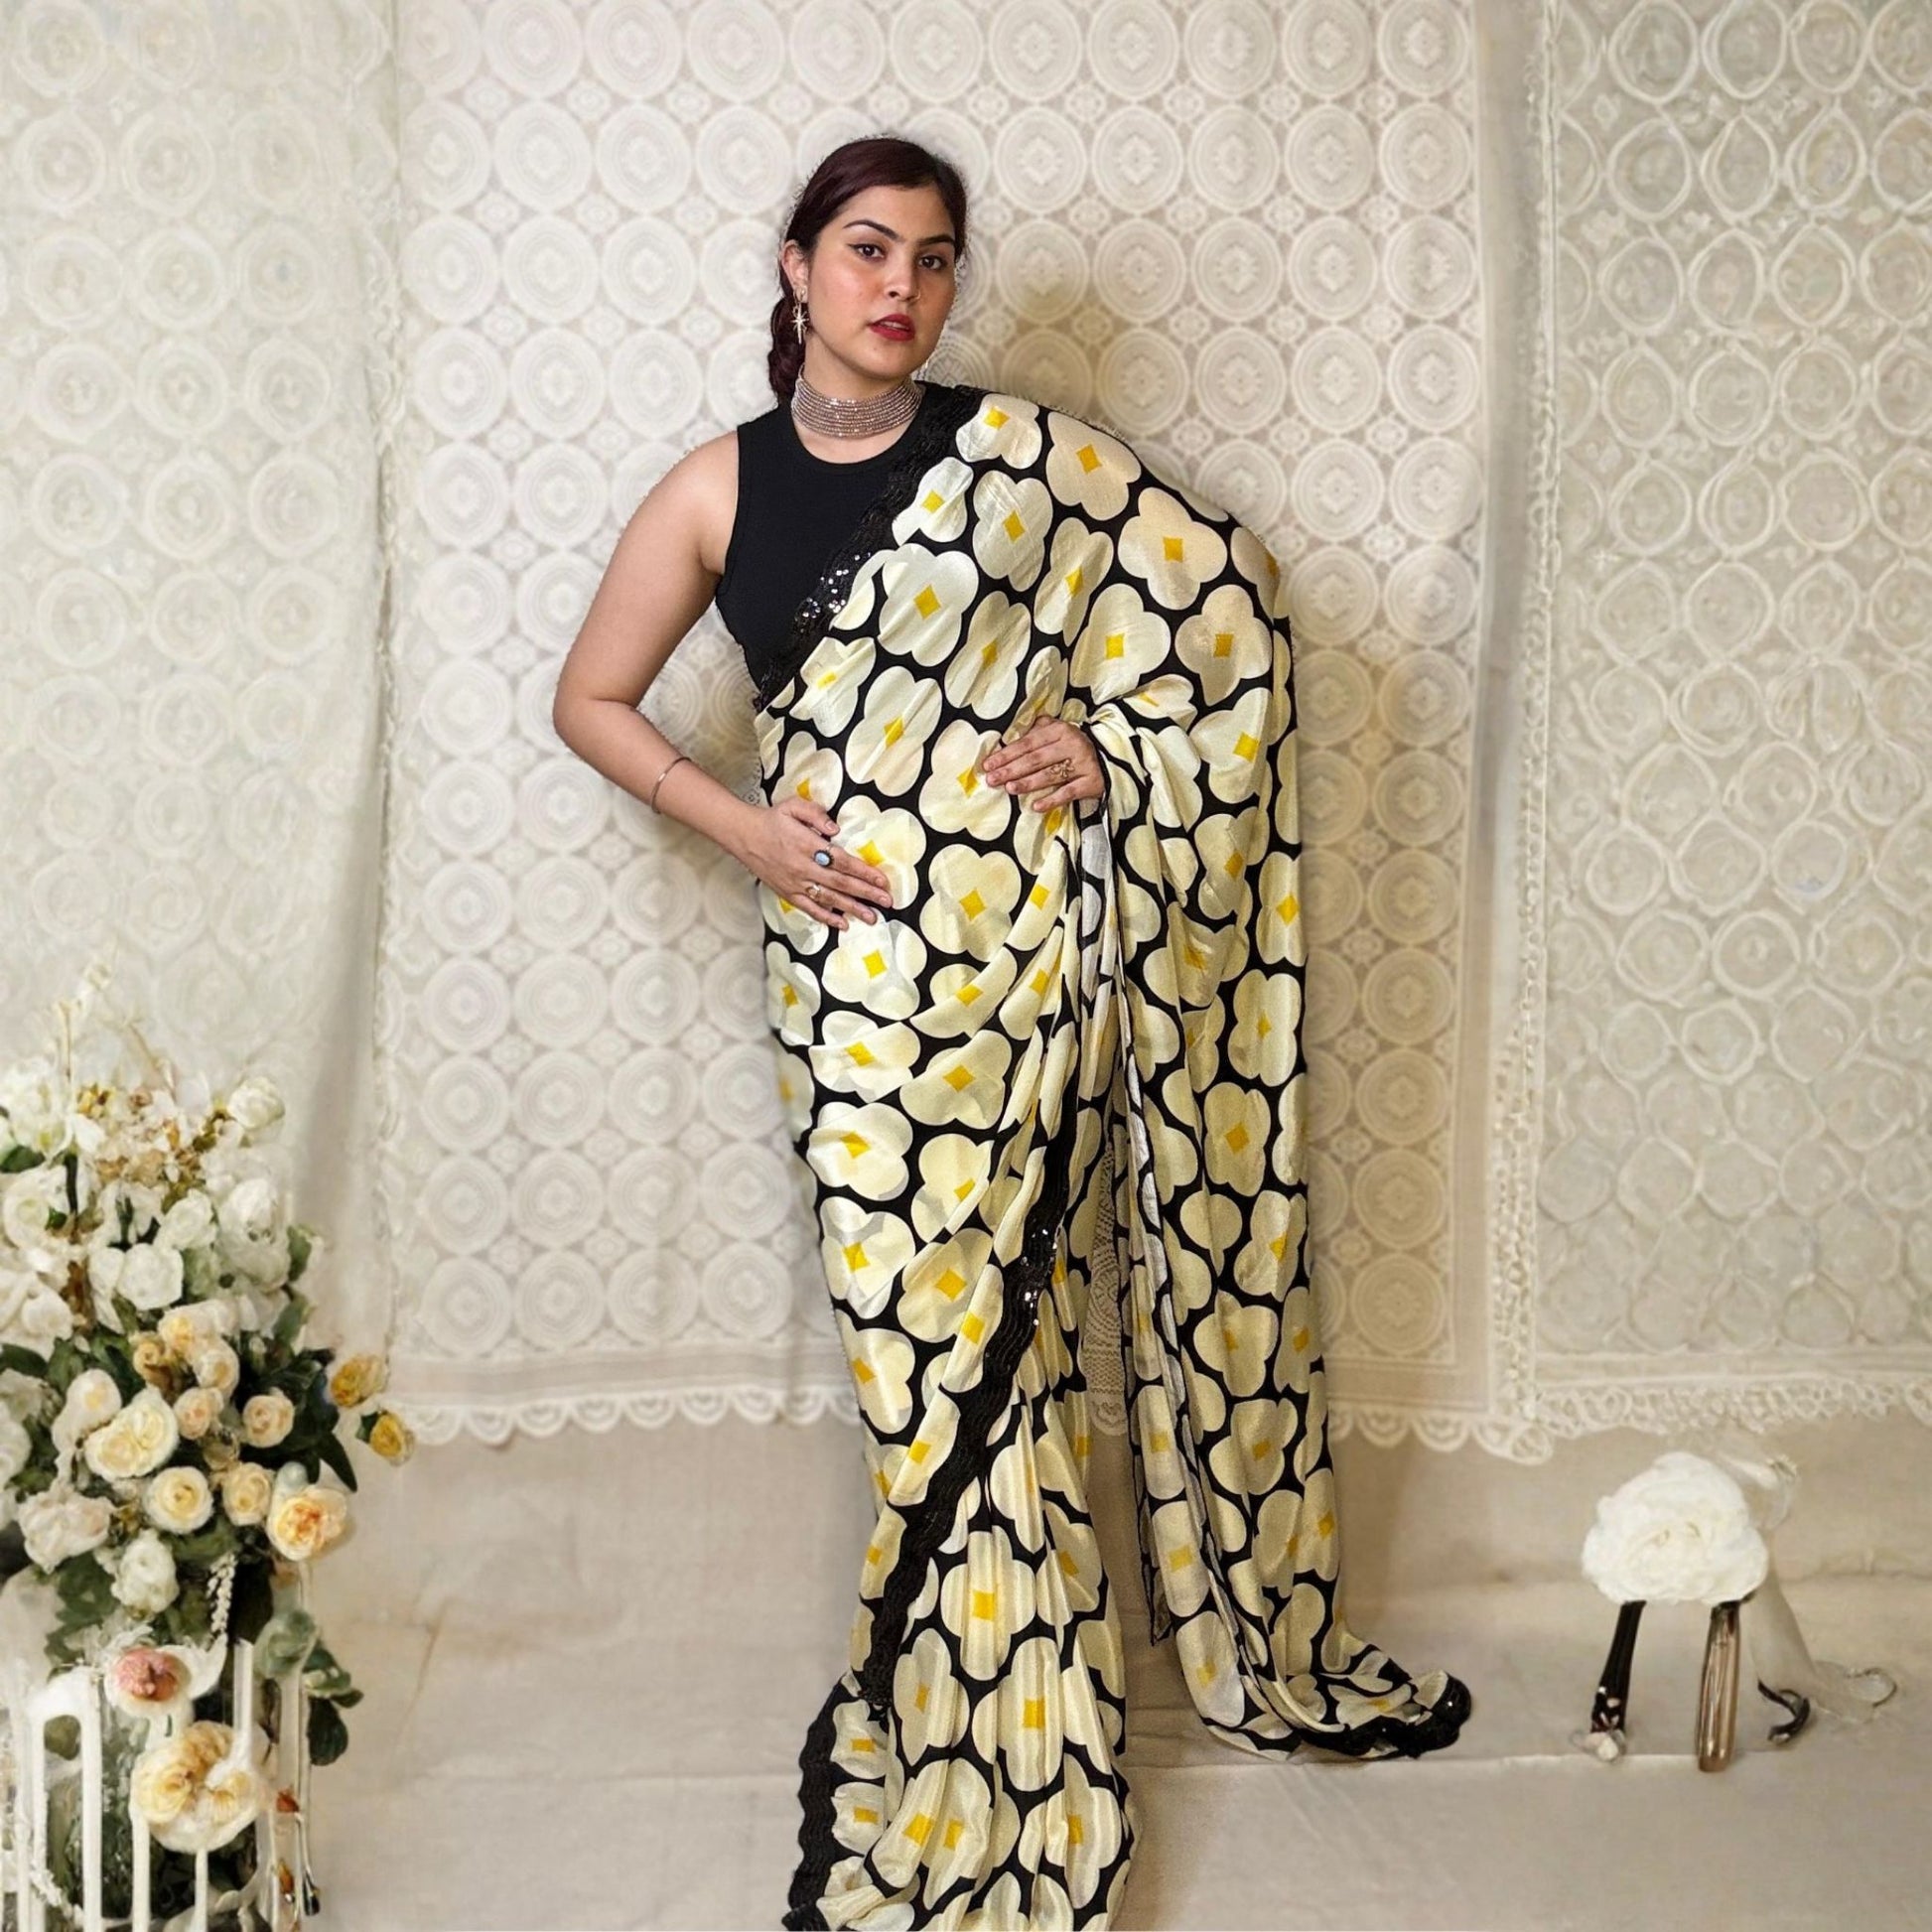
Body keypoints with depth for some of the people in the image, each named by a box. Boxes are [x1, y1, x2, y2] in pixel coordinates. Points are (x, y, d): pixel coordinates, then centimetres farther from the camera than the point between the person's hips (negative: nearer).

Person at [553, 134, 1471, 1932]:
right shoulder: (719, 488, 5)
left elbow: (1224, 587, 7)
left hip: (1032, 939, 0)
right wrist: (745, 830, -1)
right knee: (932, 1327, 2)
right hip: (855, 962, 0)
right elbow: (592, 698, 12)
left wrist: (1108, 747, -4)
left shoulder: (1018, 448, 3)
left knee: (985, 1330, 5)